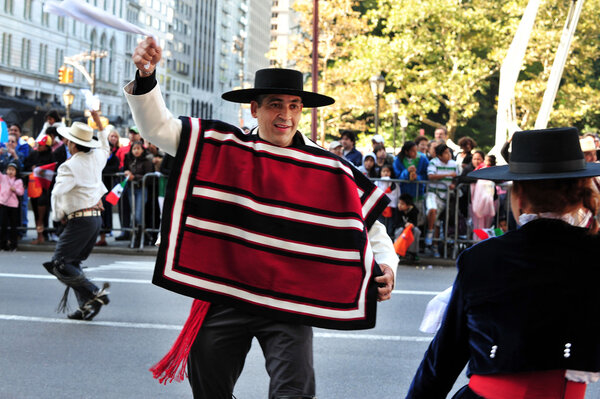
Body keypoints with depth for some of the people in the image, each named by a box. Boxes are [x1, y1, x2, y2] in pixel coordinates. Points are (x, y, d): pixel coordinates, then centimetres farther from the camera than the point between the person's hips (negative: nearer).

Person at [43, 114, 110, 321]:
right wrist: (99, 124, 39)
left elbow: (57, 192, -25)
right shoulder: (96, 158, 8)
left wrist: (59, 216, -8)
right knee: (73, 263, 14)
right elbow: (105, 149, 32)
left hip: (80, 220, -8)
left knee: (59, 264, -7)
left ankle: (94, 294, -17)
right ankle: (86, 306, 6)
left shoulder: (69, 166, -14)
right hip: (96, 217, 8)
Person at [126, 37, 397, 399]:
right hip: (224, 298, 2)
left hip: (291, 304, -1)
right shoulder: (221, 147, 1)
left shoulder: (331, 171, -1)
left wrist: (385, 264, -10)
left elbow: (370, 223, 7)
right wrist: (146, 77, -16)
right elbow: (158, 127, 0)